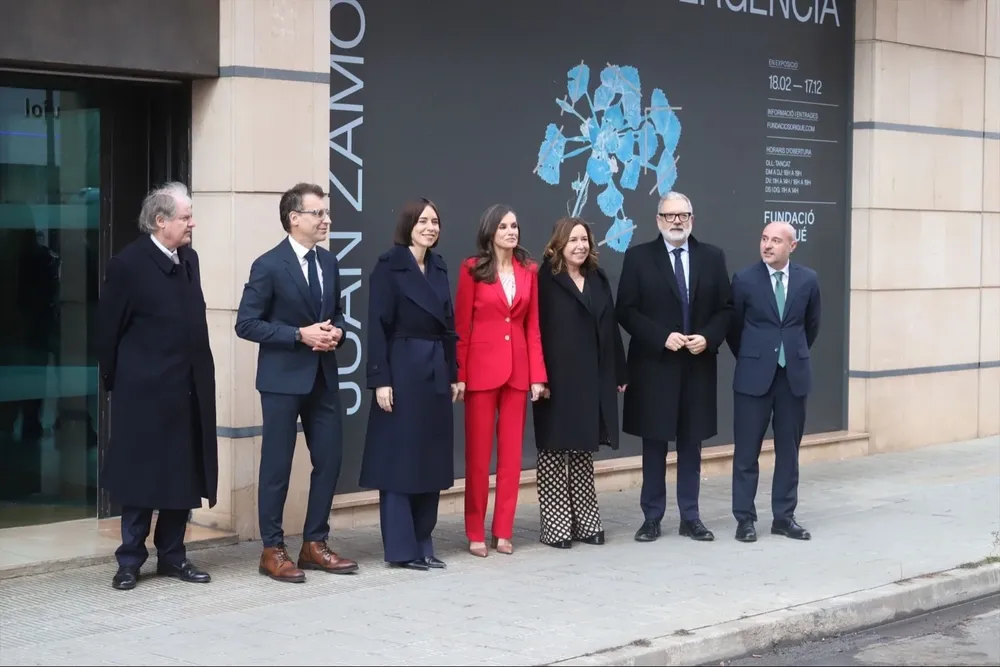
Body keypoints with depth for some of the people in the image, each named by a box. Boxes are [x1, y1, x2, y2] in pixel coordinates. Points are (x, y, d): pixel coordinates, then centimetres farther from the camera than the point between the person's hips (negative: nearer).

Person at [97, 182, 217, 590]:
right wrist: (114, 383, -1)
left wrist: (200, 377, 11)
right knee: (141, 478, 2)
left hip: (188, 390, 6)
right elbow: (108, 329, -6)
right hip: (145, 391, -6)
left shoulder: (189, 259, 8)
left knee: (184, 476, 10)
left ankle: (172, 556, 21)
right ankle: (130, 560, 12)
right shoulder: (128, 264, -11)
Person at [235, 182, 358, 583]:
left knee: (329, 460, 8)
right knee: (277, 466, 1)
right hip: (283, 379, -6)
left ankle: (315, 544, 20)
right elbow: (246, 324, -13)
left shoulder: (329, 263, 9)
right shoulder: (269, 266, -10)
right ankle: (272, 550, 11)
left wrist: (336, 331, -3)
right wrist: (300, 335, -19)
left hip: (323, 377, 6)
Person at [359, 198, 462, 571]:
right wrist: (381, 379, -17)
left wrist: (454, 374, 11)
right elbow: (377, 327, -12)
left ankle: (422, 544, 16)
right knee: (400, 458, -3)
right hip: (403, 371, -7)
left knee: (432, 458, 8)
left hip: (436, 372, 7)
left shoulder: (438, 268, 14)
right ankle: (400, 548, 2)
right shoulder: (389, 266, -6)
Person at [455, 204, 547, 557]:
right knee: (478, 453, 2)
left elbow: (533, 327, 7)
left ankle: (503, 531, 14)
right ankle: (476, 534, 9)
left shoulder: (528, 271, 7)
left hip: (518, 369, 4)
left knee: (512, 453, 6)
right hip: (481, 368, -4)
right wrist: (460, 375, -9)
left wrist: (538, 375, 1)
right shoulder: (473, 269, -3)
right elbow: (461, 326, -3)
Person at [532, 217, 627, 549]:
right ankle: (555, 525, 5)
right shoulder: (546, 280, -7)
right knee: (555, 452, 0)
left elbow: (610, 327, 13)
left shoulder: (598, 279, 12)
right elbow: (537, 330, -11)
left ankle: (585, 522, 18)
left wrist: (618, 373, 11)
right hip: (558, 379, -6)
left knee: (583, 451, 12)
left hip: (593, 379, 6)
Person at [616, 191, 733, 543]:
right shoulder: (638, 257, -1)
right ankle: (652, 518, 11)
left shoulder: (712, 257, 7)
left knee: (691, 445, 7)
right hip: (654, 365, -2)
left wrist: (709, 338, -10)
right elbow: (626, 311, -5)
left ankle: (690, 518, 14)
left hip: (698, 365, 2)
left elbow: (726, 308, 7)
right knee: (654, 445, 4)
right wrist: (662, 337, -15)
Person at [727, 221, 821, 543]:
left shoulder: (808, 279, 0)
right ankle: (745, 518, 8)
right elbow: (733, 325, 6)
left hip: (794, 374, 2)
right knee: (747, 450, 1)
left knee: (789, 449, 8)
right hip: (754, 375, -2)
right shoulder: (744, 280, -6)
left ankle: (784, 516, 16)